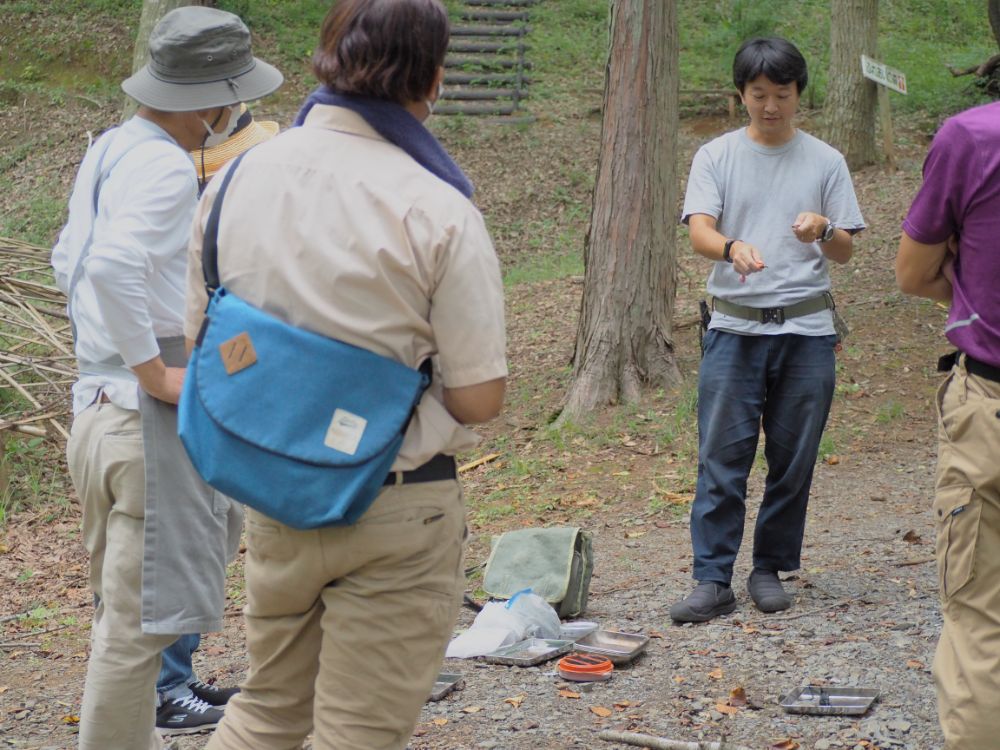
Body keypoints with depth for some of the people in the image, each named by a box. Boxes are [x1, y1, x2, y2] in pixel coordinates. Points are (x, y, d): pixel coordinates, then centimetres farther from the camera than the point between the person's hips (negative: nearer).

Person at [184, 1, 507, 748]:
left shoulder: (235, 179, -2)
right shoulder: (439, 213, -18)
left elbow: (201, 341, 8)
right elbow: (480, 398, -16)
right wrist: (414, 385, 4)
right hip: (397, 513, -5)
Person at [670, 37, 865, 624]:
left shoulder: (825, 161, 8)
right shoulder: (717, 156, 5)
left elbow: (846, 252, 7)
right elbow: (700, 233, -8)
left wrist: (823, 229, -17)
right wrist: (733, 247, -31)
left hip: (807, 331, 1)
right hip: (735, 327, -1)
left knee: (794, 461, 6)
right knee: (721, 459, -4)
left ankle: (771, 570, 19)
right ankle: (713, 580, 1)